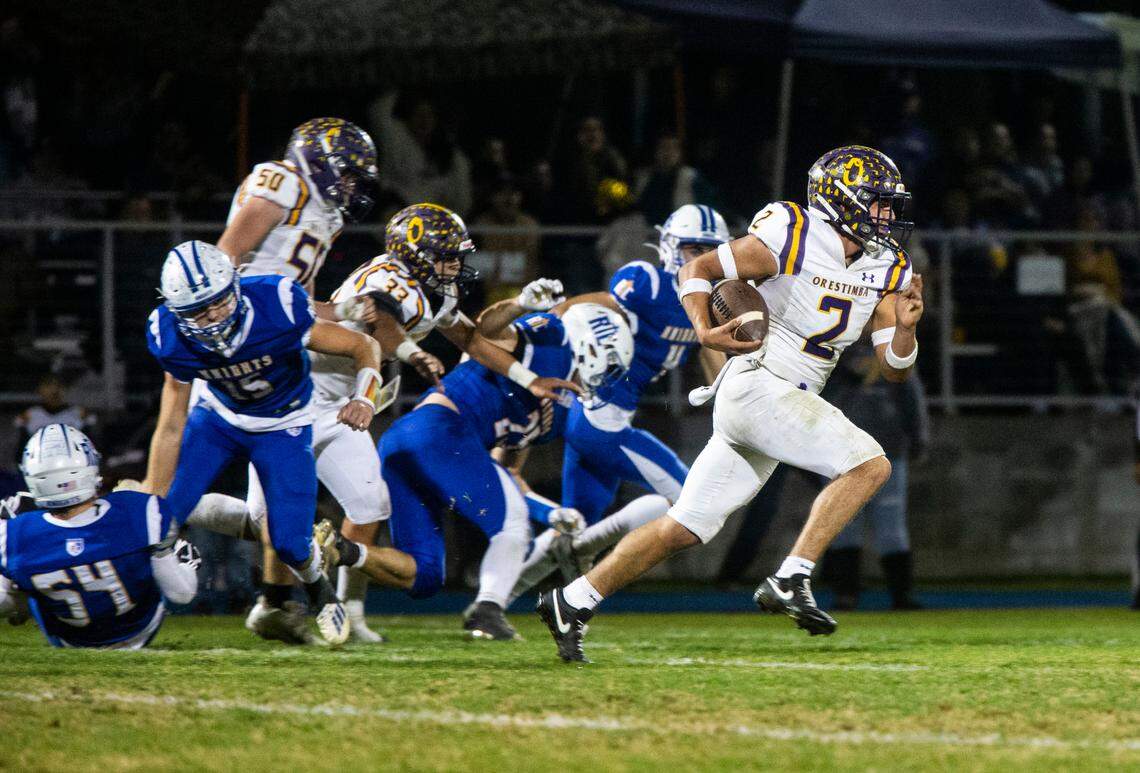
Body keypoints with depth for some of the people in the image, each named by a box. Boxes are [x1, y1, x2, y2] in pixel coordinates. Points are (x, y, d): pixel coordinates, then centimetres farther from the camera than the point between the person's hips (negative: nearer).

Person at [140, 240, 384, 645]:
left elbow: (364, 346, -21)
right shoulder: (174, 339, -26)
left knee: (290, 541, -11)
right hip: (218, 417, 2)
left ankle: (320, 591, 25)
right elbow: (170, 428, -15)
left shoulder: (278, 307, -35)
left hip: (283, 426, -2)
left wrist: (365, 398, -40)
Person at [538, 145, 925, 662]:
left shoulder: (885, 270, 10)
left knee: (685, 529, 7)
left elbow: (895, 368, 10)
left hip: (790, 404, 8)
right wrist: (704, 330, -20)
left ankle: (571, 604, 11)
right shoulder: (788, 240, -11)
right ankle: (790, 580, -18)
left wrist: (904, 326, -11)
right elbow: (699, 269, -3)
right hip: (756, 384, -8)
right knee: (869, 464, -18)